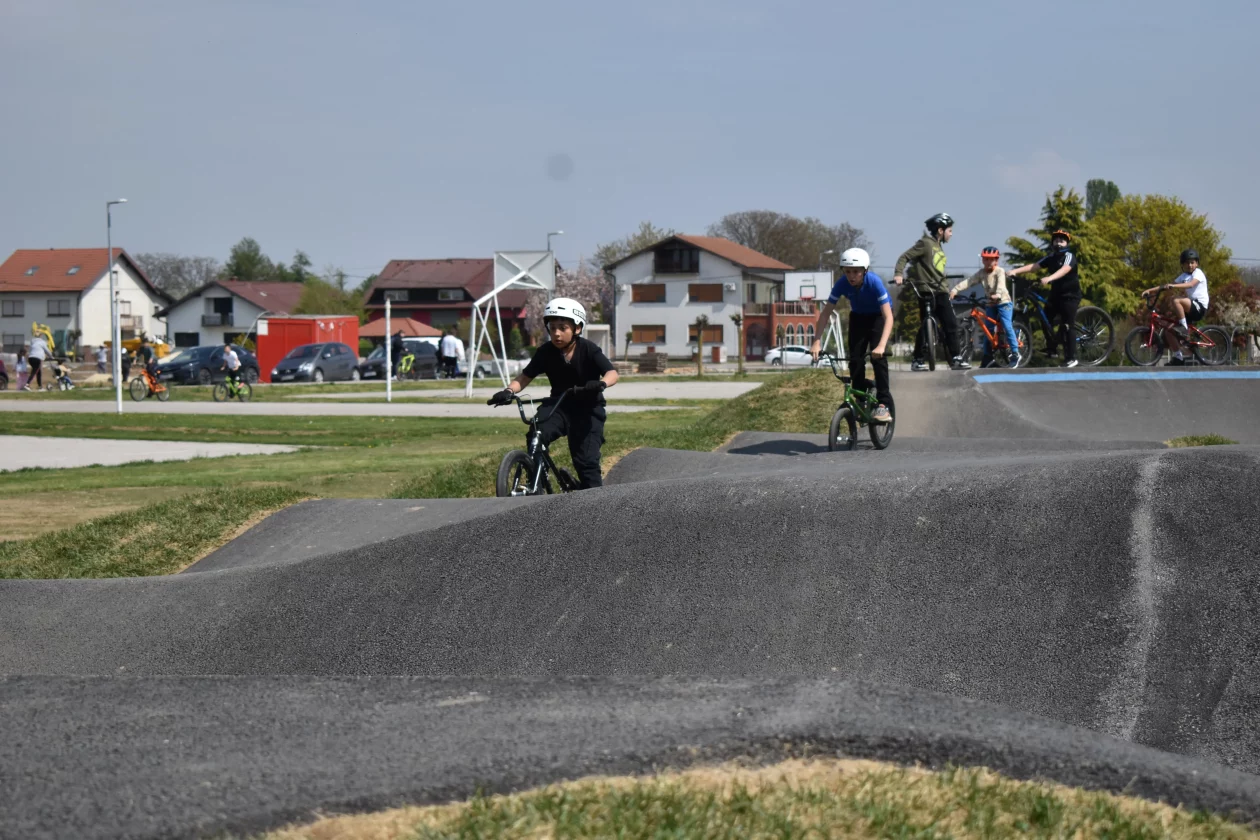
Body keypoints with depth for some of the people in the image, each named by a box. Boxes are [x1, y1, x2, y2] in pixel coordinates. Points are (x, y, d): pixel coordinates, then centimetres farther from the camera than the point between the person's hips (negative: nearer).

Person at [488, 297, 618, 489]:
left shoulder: (588, 350, -13)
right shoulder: (546, 352, -5)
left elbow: (612, 373, -22)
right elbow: (525, 376, -4)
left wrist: (601, 384, -46)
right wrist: (509, 391, -25)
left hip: (588, 409, -3)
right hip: (559, 406, 3)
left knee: (586, 460, -13)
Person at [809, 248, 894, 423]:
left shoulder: (874, 282, -35)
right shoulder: (842, 284, -26)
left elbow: (888, 317, -40)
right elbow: (826, 313, -21)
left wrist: (882, 345, -53)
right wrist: (817, 341, -33)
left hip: (878, 316, -4)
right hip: (858, 316, 4)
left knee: (878, 356, -21)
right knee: (855, 359, -9)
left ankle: (883, 404, -19)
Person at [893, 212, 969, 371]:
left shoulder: (939, 247, 18)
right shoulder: (925, 243, -7)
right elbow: (904, 257, -12)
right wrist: (898, 274, -27)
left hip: (940, 291, 8)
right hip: (926, 290, -8)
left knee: (951, 324, 1)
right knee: (926, 326, -8)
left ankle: (955, 358, 5)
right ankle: (918, 360, -1)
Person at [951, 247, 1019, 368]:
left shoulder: (999, 272, -13)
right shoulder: (981, 273, 1)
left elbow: (1001, 284, -32)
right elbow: (968, 282, -11)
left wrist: (998, 295, -53)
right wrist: (955, 290, -25)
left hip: (1003, 302, -6)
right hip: (990, 304, 6)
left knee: (1007, 326, -17)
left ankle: (1015, 354, -10)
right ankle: (988, 356, 14)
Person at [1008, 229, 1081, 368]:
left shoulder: (1069, 256, -14)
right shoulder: (1051, 257, 6)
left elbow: (1064, 270, -34)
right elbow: (1034, 265, -5)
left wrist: (1049, 278, -52)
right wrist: (1015, 271, -19)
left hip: (1070, 295, -7)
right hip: (1056, 294, 7)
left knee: (1067, 326, -8)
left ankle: (1071, 358, -3)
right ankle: (1050, 349, 19)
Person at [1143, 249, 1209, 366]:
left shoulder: (1198, 273, -5)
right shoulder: (1183, 276, 16)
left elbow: (1191, 284, -26)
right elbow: (1167, 285, 11)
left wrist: (1173, 286, -39)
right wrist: (1150, 290, -1)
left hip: (1200, 307, -8)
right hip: (1190, 310, 8)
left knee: (1176, 301, -33)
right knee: (1168, 331, -1)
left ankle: (1184, 328, -21)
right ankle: (1178, 357, 4)